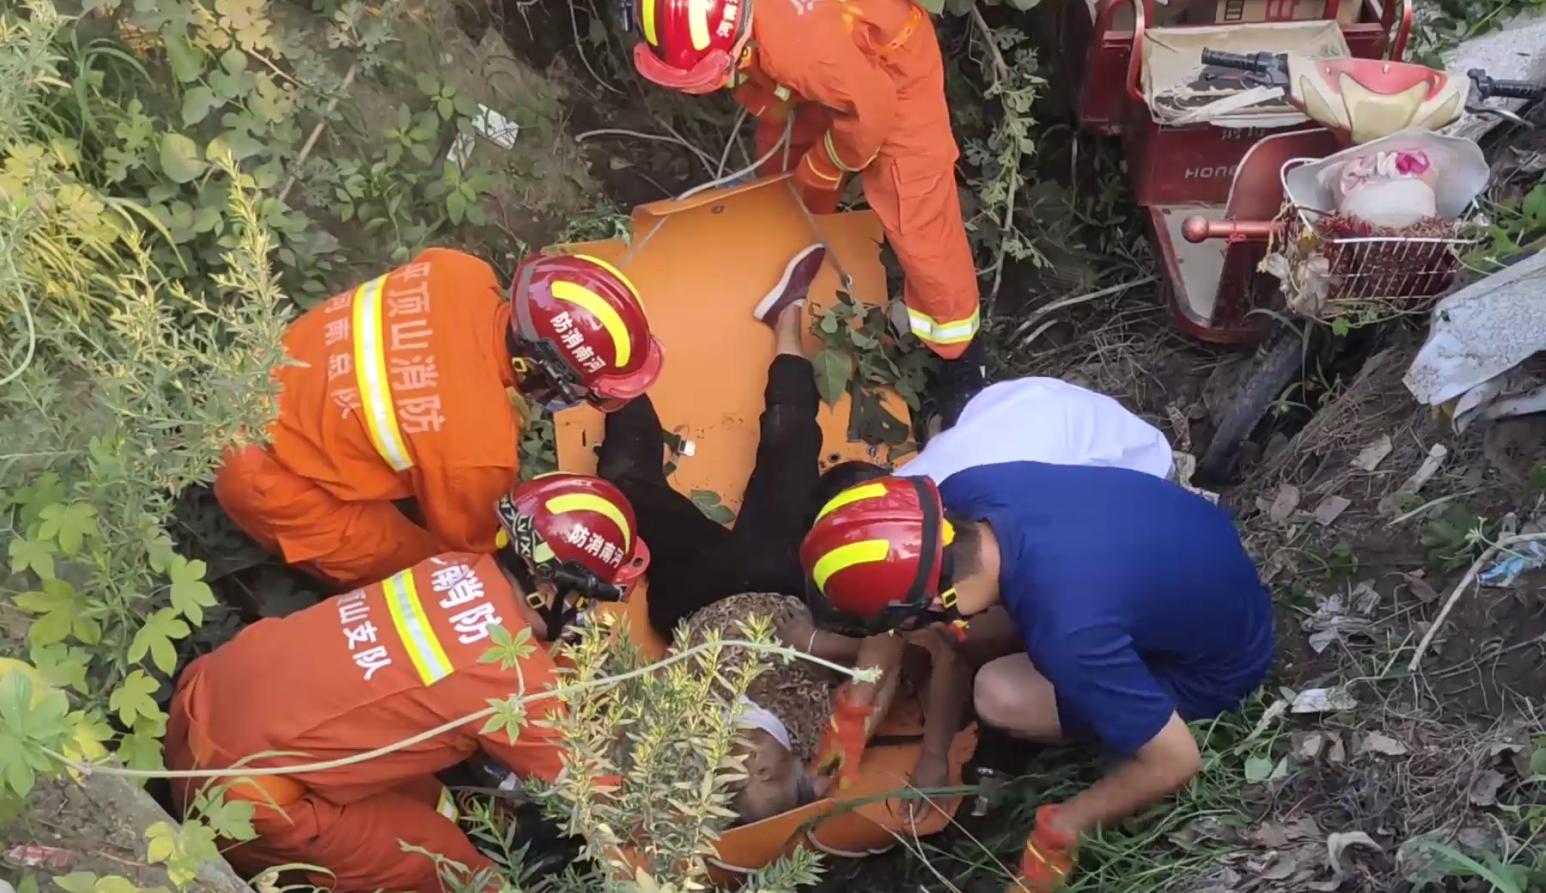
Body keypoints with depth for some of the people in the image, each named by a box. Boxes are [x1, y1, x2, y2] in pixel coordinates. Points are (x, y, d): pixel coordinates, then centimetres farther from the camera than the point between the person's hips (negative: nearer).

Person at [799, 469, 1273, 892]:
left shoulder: (1070, 636, -42)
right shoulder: (966, 491, -23)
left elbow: (1176, 762, -28)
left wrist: (1060, 828, -14)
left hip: (1212, 665, -6)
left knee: (999, 698, -19)